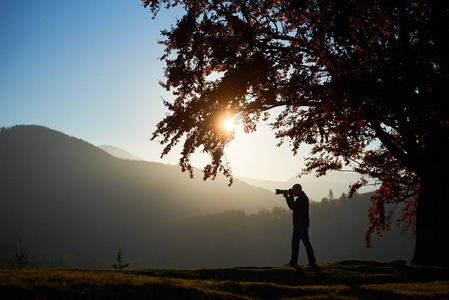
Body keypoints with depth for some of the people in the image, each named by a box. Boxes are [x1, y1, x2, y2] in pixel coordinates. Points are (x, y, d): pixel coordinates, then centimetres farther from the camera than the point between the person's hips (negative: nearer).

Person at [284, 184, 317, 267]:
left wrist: (288, 197, -8)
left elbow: (293, 207, -19)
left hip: (302, 224, -10)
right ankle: (293, 262, 8)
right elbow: (293, 207, 19)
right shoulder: (300, 198, 19)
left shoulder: (303, 198, -13)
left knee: (306, 242, -6)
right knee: (294, 243, 7)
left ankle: (312, 261, -1)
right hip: (298, 224, 10)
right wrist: (290, 197, 10)